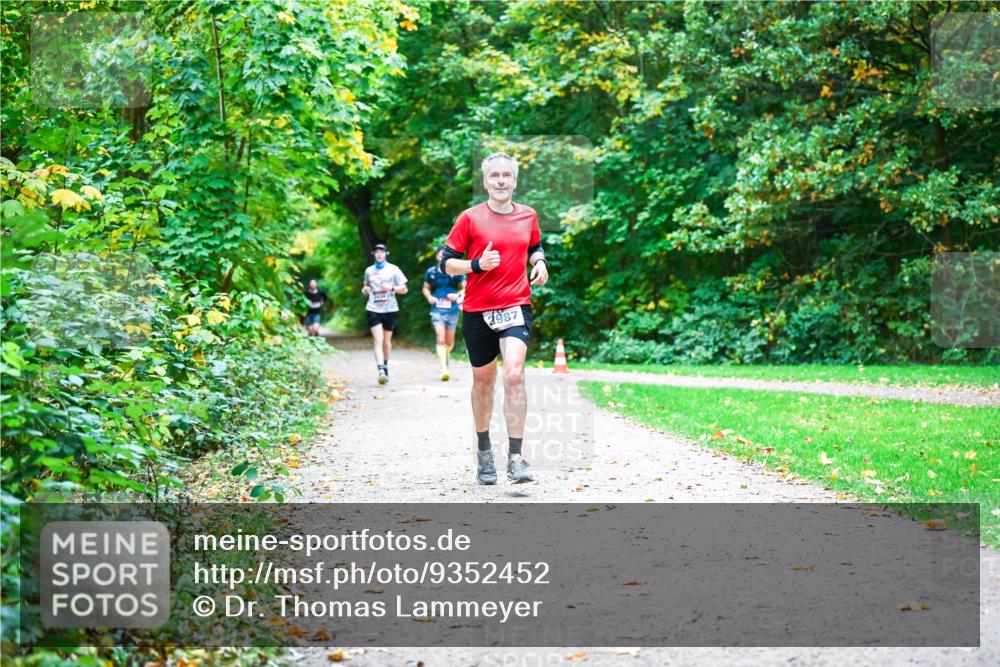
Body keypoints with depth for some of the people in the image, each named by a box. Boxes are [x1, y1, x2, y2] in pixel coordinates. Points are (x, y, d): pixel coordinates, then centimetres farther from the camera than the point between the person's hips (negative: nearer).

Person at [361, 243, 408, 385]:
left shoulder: (393, 269, 3)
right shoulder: (369, 271, 10)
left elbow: (404, 289, 3)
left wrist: (392, 288, -15)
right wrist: (365, 289, 2)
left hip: (390, 309, 0)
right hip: (373, 309, 0)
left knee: (387, 340, 12)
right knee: (378, 340, -13)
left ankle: (385, 366, 32)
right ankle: (381, 370, -23)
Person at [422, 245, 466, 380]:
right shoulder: (431, 272, 2)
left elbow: (466, 287, 4)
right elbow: (426, 288, 16)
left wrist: (458, 295, -15)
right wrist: (429, 297, -4)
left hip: (452, 310, 1)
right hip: (437, 310, -1)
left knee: (450, 341, 13)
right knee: (440, 339, -14)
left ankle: (447, 355, 47)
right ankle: (444, 369, -17)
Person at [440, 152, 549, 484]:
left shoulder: (528, 215, 7)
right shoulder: (470, 218, -3)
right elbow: (446, 262, -1)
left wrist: (540, 261, 6)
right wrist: (477, 264, -17)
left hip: (517, 306, 1)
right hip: (477, 310, -1)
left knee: (514, 374, -19)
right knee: (483, 380, 11)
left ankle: (515, 458, -18)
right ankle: (484, 450, 32)